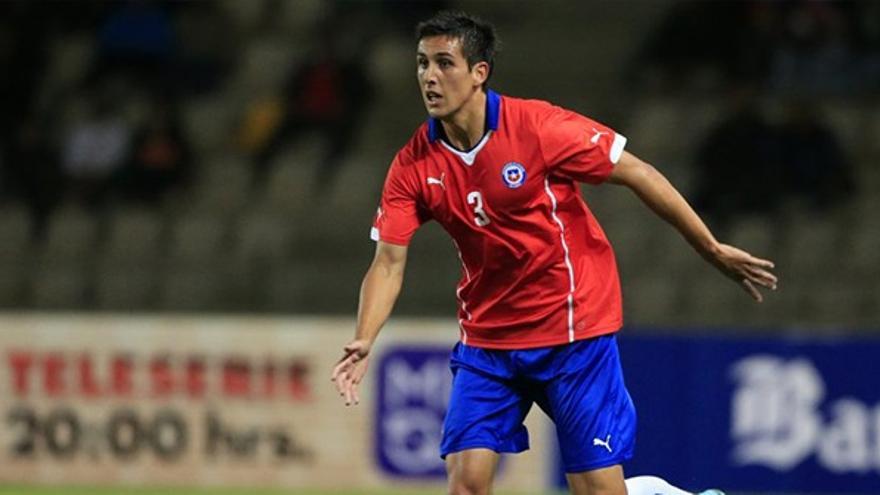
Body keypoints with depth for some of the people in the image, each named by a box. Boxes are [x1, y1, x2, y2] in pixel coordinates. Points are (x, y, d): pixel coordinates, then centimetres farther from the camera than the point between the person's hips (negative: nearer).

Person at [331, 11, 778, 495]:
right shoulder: (413, 165, -6)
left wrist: (714, 250, -5)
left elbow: (638, 174, -9)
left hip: (573, 328, -4)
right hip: (486, 340, 4)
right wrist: (363, 341, -23)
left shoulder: (538, 127, -17)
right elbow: (388, 261, -6)